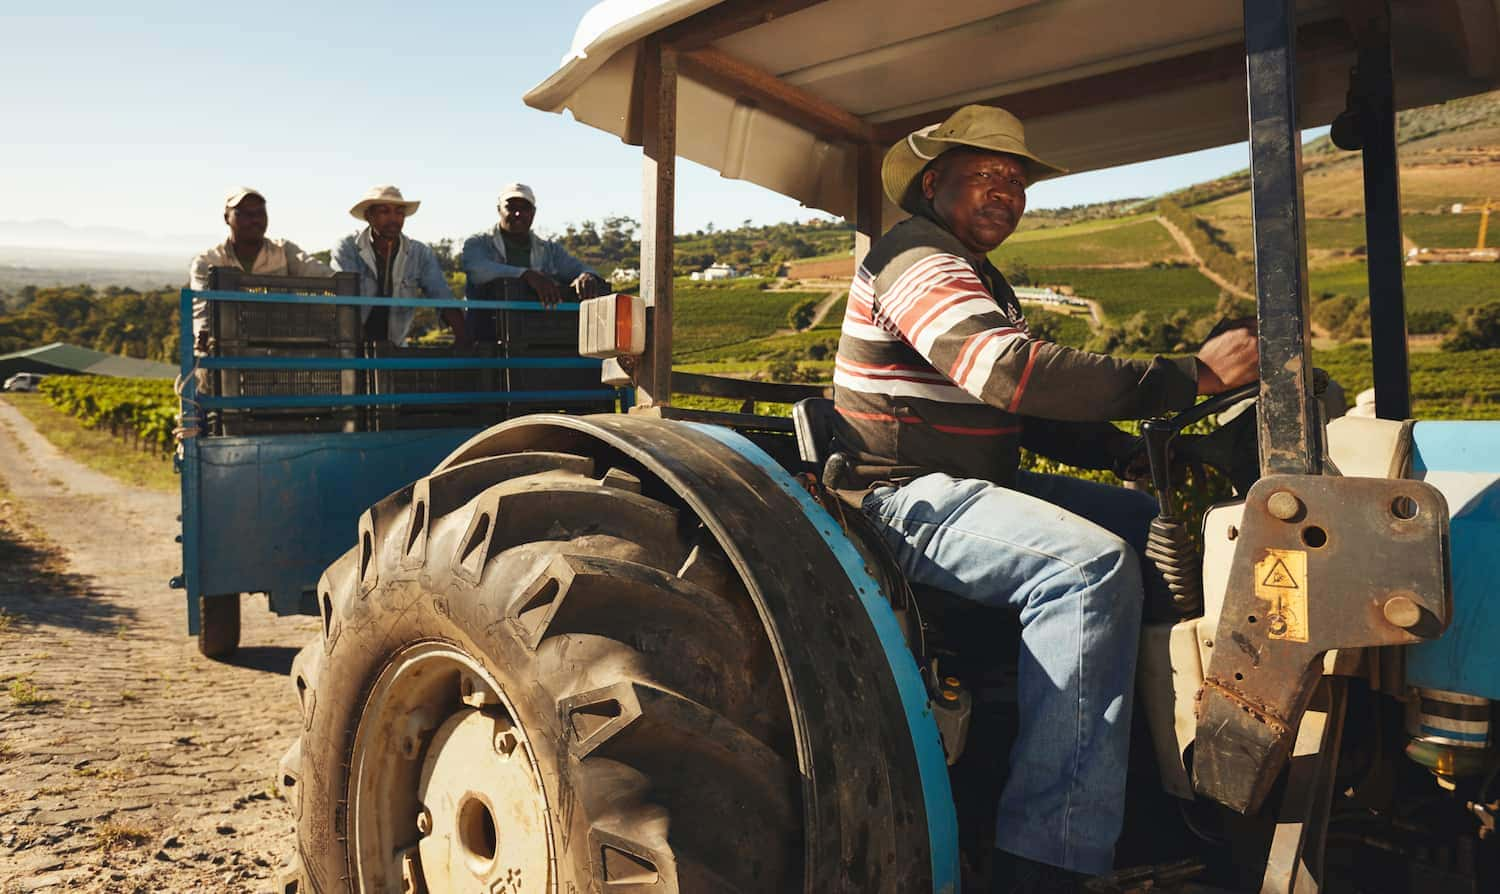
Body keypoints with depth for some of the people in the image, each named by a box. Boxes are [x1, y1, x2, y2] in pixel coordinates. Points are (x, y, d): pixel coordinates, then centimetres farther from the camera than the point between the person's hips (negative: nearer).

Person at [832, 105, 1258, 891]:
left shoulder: (979, 278, 22)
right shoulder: (917, 259, -12)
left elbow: (1037, 416, 18)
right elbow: (1013, 373, -29)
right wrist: (1190, 376, -26)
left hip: (977, 486, 10)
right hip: (908, 497, -10)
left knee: (1155, 523, 7)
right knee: (1090, 562, -29)